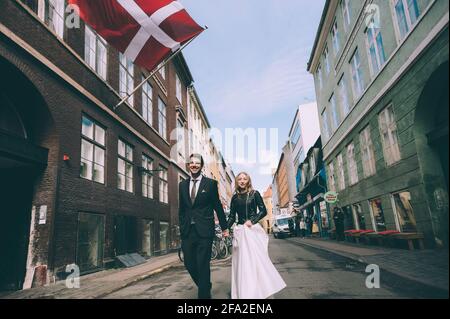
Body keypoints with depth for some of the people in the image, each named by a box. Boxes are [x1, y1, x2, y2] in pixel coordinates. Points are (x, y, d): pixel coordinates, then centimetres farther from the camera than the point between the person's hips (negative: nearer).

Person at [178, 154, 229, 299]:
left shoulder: (211, 183, 0)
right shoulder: (183, 185, 11)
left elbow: (218, 206, 3)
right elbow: (181, 209, 15)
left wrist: (224, 227, 6)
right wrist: (181, 227, 12)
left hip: (204, 231, -4)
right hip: (187, 231, 4)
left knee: (203, 264, -1)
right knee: (189, 264, 9)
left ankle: (204, 294, 16)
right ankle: (205, 286, 34)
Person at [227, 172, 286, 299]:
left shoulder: (254, 193, 2)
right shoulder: (235, 197, 10)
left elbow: (263, 211, -3)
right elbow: (232, 216, 9)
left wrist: (252, 221, -16)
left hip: (253, 229, -3)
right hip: (240, 231, 3)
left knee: (257, 258, -6)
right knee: (241, 261, 3)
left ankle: (260, 291, 7)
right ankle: (244, 293, 13)